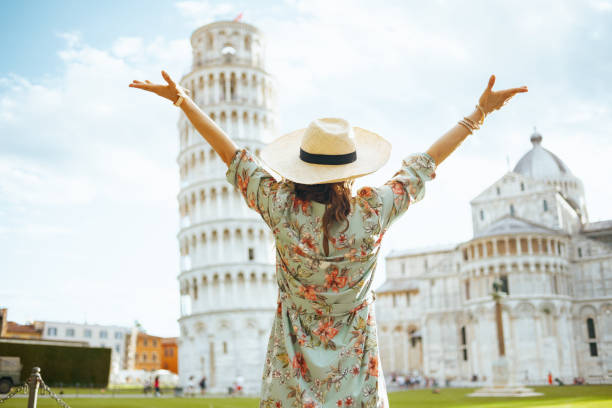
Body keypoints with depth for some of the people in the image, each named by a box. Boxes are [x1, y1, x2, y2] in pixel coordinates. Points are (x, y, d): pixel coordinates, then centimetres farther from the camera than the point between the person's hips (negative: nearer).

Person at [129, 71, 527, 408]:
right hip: (355, 366, 0)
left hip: (292, 367, 0)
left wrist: (182, 98, 5)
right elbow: (427, 162, -4)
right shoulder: (373, 212, -15)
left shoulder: (282, 208, -15)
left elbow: (231, 152, -6)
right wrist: (480, 111, 8)